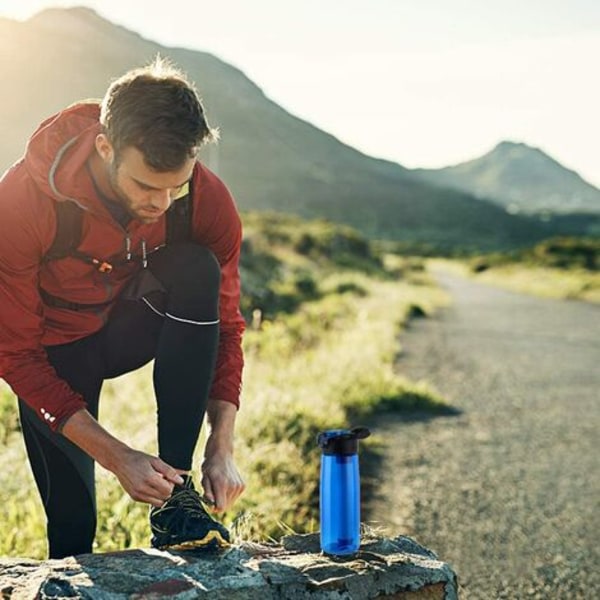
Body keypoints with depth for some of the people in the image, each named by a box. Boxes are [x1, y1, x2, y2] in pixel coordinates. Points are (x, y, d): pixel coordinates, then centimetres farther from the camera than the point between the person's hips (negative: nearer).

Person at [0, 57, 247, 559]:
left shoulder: (208, 200, -25)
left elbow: (224, 325, -13)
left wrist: (222, 448, -25)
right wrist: (117, 456, -32)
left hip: (134, 326, 2)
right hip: (55, 351, -1)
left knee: (196, 268, -31)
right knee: (72, 532, -9)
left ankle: (175, 493, -26)